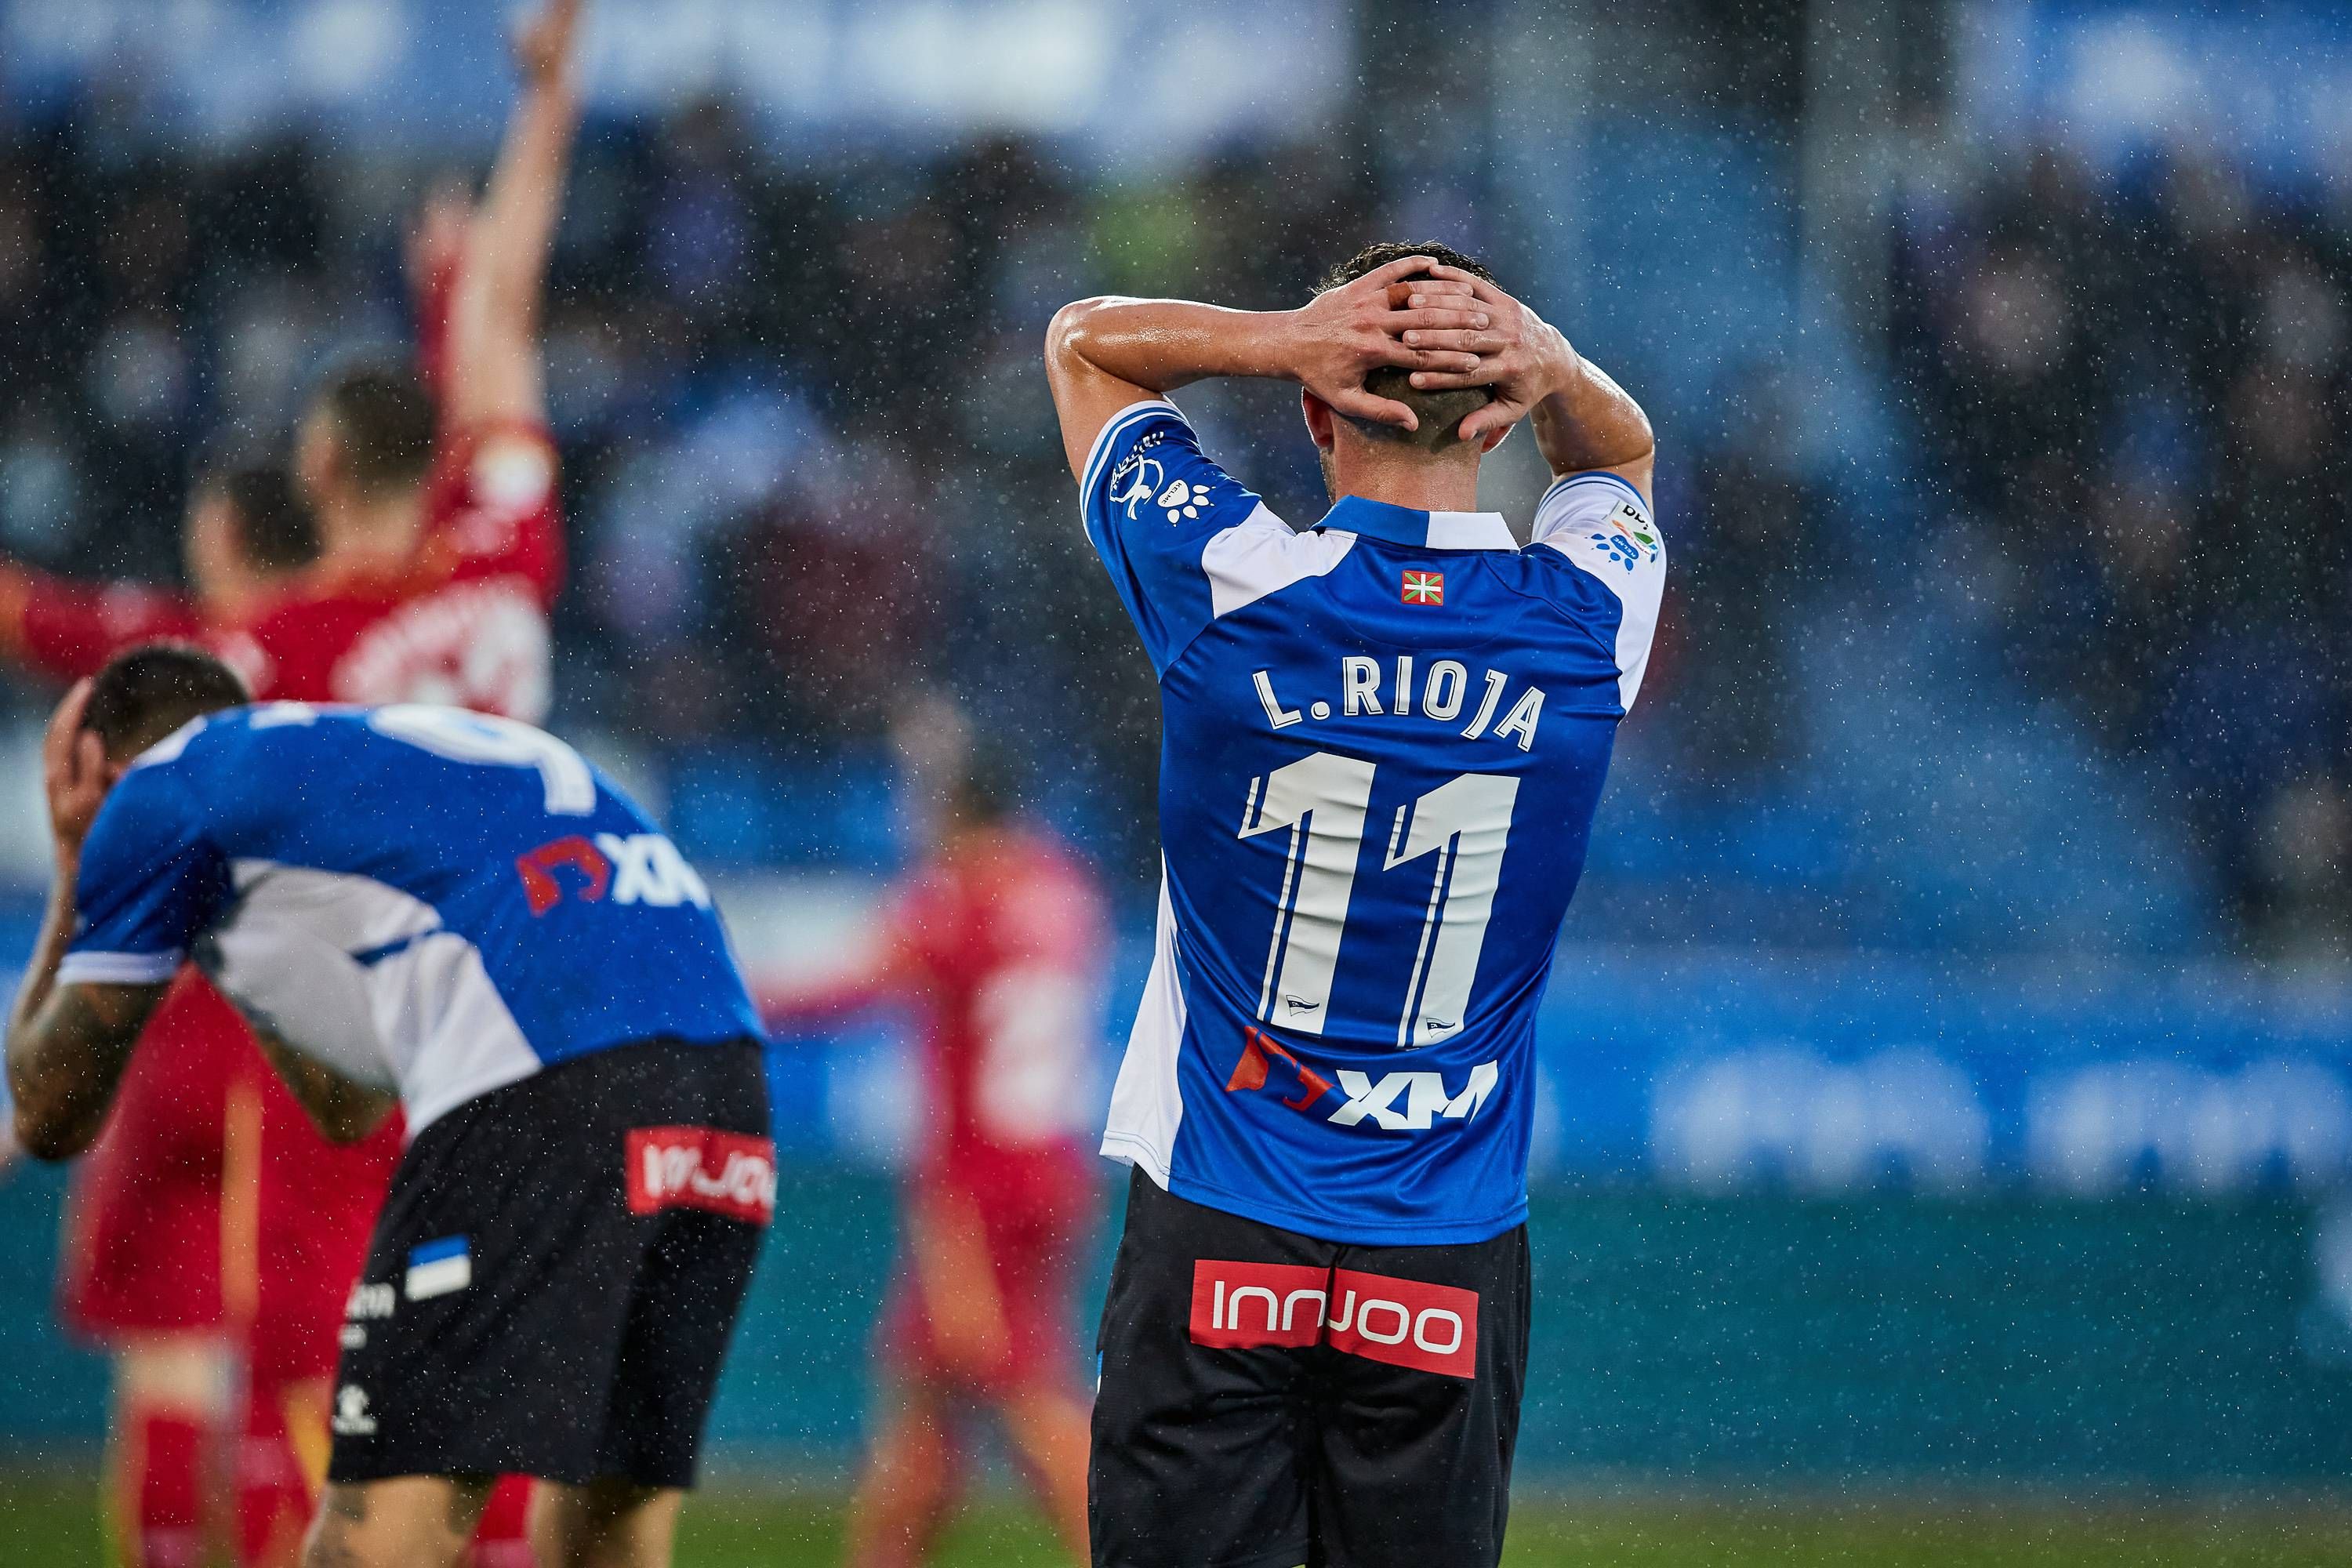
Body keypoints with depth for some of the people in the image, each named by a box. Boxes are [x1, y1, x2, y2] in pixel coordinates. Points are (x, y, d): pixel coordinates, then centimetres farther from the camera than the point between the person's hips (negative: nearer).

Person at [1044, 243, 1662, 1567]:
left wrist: (1289, 339, -9)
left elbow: (1087, 339, 9)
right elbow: (1624, 453, 23)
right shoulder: (1587, 620, -3)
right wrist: (1558, 374, -1)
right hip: (1453, 1264, 2)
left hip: (1219, 1243, -2)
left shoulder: (1230, 586, -9)